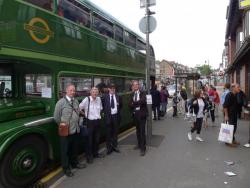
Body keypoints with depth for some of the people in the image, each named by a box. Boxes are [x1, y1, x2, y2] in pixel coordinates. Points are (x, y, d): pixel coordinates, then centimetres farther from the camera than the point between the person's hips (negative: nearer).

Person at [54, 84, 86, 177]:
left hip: (75, 130, 5)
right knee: (65, 150, 9)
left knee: (74, 148, 20)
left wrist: (77, 123, 11)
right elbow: (56, 117, -8)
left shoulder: (76, 101, 6)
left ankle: (74, 163, 41)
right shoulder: (61, 102, -12)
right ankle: (66, 168, 25)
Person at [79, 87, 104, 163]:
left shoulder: (99, 99, 1)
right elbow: (78, 108, -9)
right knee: (89, 140, 5)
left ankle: (95, 153, 35)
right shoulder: (86, 100, -14)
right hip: (90, 122, -5)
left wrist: (98, 114, 10)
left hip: (98, 121, 5)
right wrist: (85, 114, -1)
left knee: (97, 139, 16)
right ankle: (89, 156, 21)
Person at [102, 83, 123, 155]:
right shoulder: (105, 96, -4)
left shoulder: (118, 96, 3)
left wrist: (118, 111, 4)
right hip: (108, 116, -2)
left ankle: (115, 146, 28)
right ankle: (109, 147, 20)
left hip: (116, 116, 2)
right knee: (109, 133, 6)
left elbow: (121, 105, 15)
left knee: (115, 132, 13)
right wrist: (105, 111, -4)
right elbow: (102, 105, 2)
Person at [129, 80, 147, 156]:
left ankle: (143, 148, 3)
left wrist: (134, 103, -16)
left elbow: (143, 101, -25)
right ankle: (139, 144, 32)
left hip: (141, 114, -5)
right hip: (135, 114, 5)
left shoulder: (142, 93, -5)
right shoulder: (132, 94, 9)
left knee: (142, 131, -4)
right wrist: (137, 104, -18)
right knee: (138, 130, 16)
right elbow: (130, 104, -2)